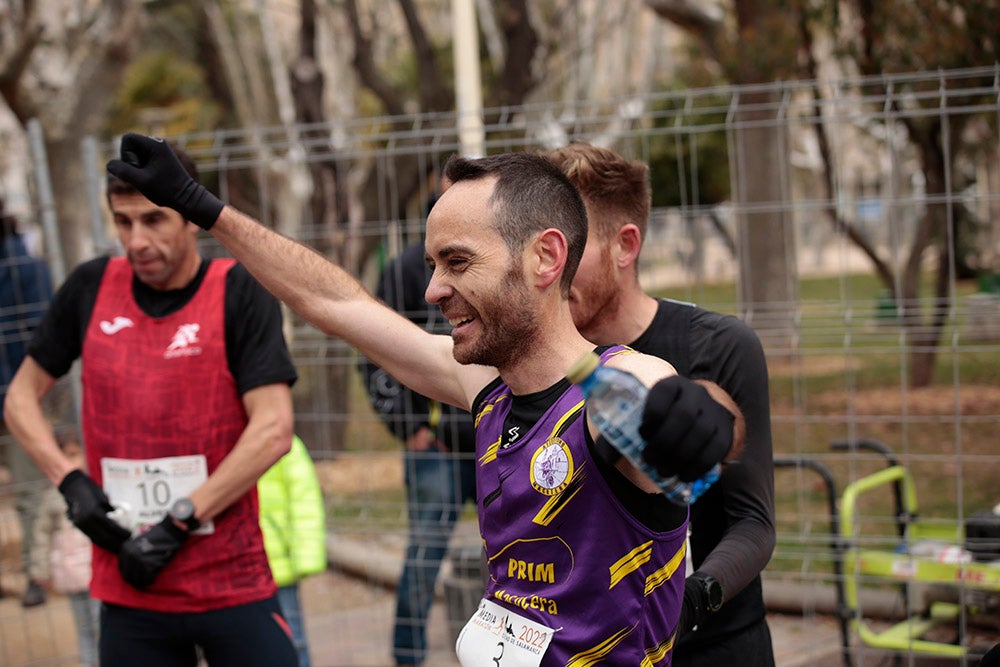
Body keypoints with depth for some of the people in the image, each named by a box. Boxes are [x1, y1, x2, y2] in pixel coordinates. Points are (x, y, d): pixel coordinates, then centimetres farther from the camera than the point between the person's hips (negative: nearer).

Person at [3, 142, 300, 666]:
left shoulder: (238, 293, -6)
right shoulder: (90, 289, 4)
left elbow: (273, 429, -14)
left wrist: (177, 523, -15)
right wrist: (71, 482, -3)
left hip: (235, 589, -3)